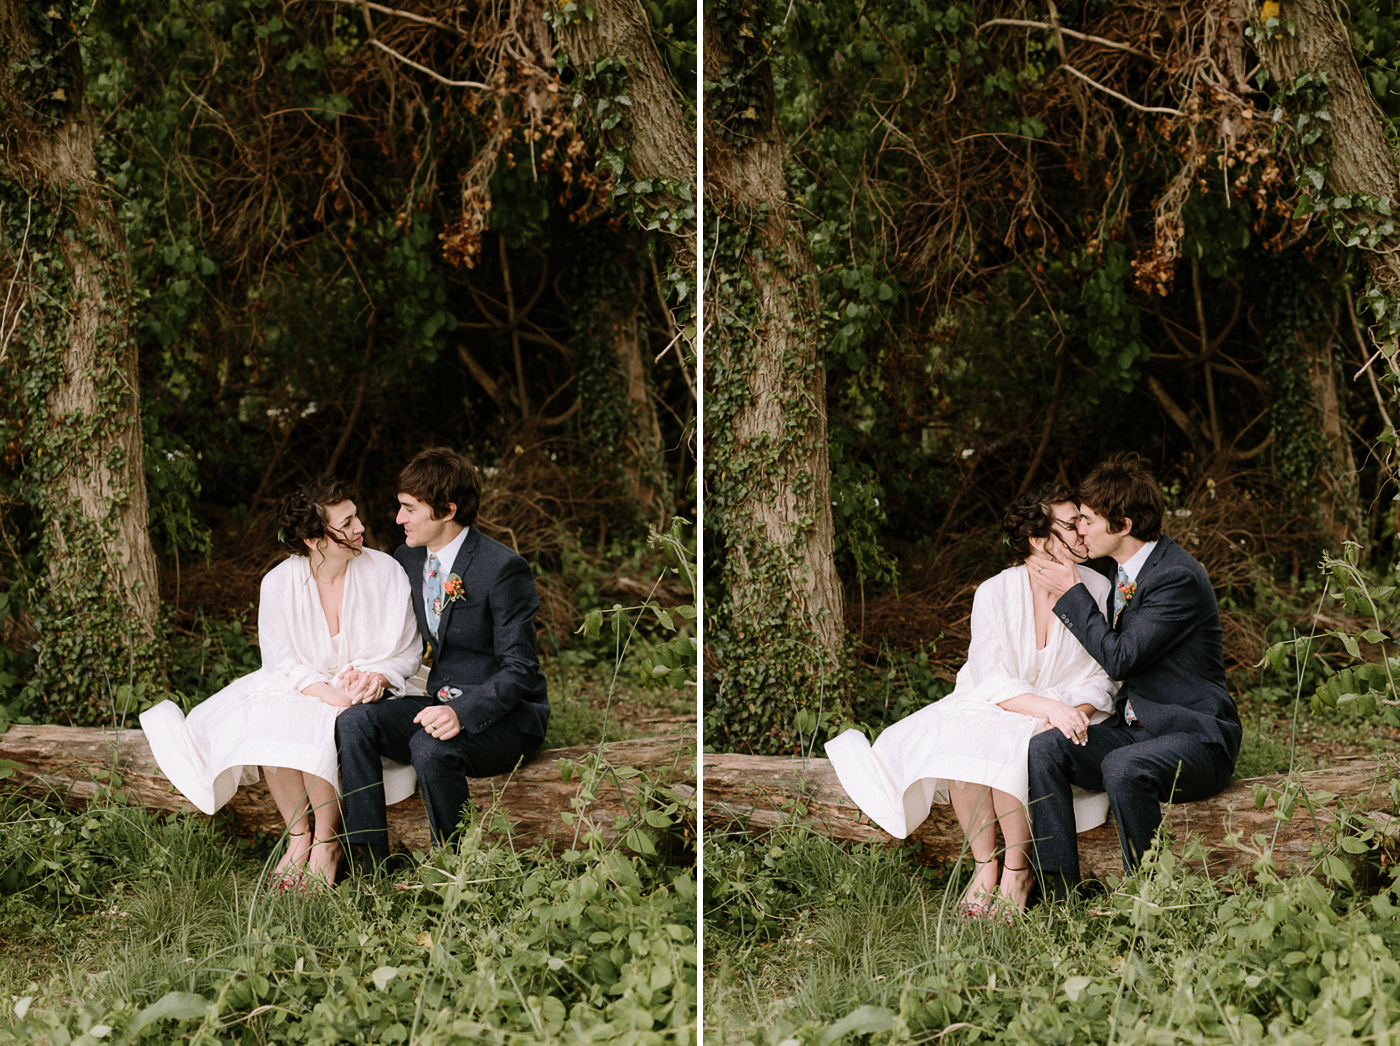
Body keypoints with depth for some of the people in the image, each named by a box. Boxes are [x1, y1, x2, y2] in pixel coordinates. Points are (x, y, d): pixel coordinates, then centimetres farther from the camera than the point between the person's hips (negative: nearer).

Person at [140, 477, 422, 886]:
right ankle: (298, 836, -14)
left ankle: (326, 842, -15)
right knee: (268, 727, -31)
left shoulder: (384, 572, -7)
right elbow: (284, 663, -5)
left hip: (372, 693, -2)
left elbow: (407, 652, 0)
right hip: (304, 686, 2)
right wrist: (330, 693, -24)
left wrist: (378, 677, -22)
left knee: (318, 731, -34)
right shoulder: (280, 584, -7)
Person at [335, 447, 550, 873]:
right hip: (443, 702, 7)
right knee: (354, 722, -17)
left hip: (504, 715, -7)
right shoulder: (409, 558, 6)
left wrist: (463, 713, -34)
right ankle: (371, 865, -17)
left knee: (430, 746, -35)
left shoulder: (503, 569, -17)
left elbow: (519, 670, -18)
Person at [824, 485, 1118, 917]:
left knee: (1009, 751, -35)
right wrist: (1050, 706, -28)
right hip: (994, 706, 1)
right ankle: (984, 865, -17)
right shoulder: (995, 594, -7)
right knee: (957, 742, -33)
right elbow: (993, 684, -11)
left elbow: (1100, 679, 2)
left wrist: (1076, 712, -20)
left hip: (1066, 710, -1)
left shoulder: (1096, 590, -3)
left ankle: (1017, 871, -17)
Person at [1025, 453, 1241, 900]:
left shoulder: (1178, 577, -18)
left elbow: (1118, 658, -21)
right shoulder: (1127, 571, 11)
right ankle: (1060, 894, -17)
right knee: (1044, 750, -14)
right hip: (1134, 727, 9)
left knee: (1123, 766, -37)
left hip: (1195, 735, -9)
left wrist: (1071, 593, -12)